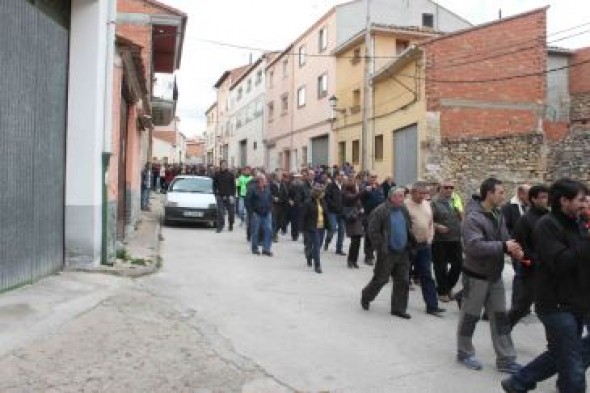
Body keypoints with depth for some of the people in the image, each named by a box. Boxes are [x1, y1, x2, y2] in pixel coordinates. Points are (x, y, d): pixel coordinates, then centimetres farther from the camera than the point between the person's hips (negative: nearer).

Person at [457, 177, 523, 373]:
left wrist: (514, 249, -13)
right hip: (476, 276, -8)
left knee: (500, 317, 12)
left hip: (495, 275, 8)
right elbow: (475, 246, -33)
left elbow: (505, 238, 8)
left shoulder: (498, 214, 4)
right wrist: (503, 246, -32)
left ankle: (506, 359, 22)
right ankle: (464, 353, 27)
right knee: (470, 316, 8)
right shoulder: (473, 218, -23)